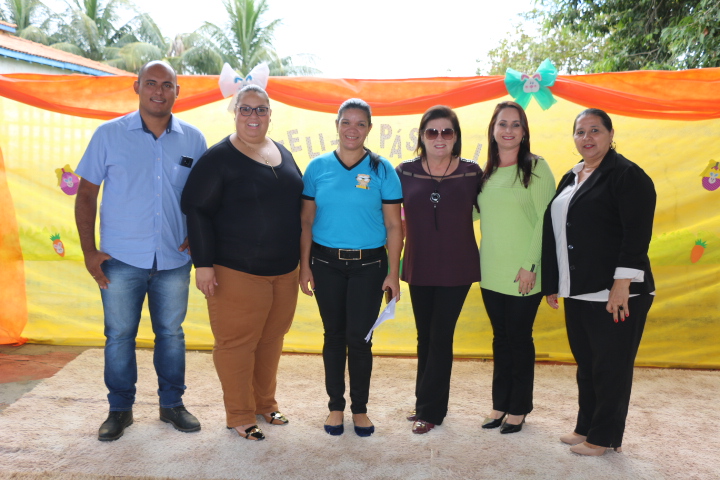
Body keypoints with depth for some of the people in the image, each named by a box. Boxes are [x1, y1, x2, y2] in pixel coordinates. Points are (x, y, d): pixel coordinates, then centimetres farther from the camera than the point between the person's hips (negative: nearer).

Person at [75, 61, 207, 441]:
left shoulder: (193, 139, 3)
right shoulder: (109, 134, -1)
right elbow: (86, 194, 1)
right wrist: (89, 251, -4)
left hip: (174, 259, 1)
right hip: (121, 258, -1)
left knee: (171, 332, 12)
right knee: (119, 335, 9)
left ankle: (171, 404, 28)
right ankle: (120, 409, 26)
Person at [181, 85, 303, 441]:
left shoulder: (283, 154, 11)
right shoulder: (219, 158, -8)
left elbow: (298, 204, 19)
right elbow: (196, 209, -11)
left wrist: (302, 258, 16)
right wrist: (203, 263, -16)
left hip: (284, 269, 6)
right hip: (237, 271, -6)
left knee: (272, 338, 16)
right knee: (237, 342, 3)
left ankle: (265, 403, 34)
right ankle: (240, 415, 21)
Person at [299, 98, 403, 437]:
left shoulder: (382, 170, -2)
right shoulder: (318, 167, 2)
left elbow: (393, 225, -1)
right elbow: (306, 221, 5)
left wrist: (393, 273, -4)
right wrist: (304, 266, 1)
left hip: (368, 265, -1)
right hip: (326, 263, 1)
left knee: (359, 337, 2)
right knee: (334, 335, 11)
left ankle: (360, 408, 22)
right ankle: (335, 406, 27)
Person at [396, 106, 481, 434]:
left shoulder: (471, 172, -4)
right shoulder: (405, 172, -1)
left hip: (457, 269, -2)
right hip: (419, 268, 2)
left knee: (440, 337, 3)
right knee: (425, 337, 13)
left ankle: (429, 410, 17)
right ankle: (427, 404, 30)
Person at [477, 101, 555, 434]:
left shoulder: (536, 166, -6)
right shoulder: (486, 172, 9)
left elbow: (546, 220, -11)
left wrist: (531, 265, -15)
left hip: (522, 274, -4)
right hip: (491, 271, 5)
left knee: (519, 339, 7)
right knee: (501, 338, 14)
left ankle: (518, 409, 24)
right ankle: (500, 404, 28)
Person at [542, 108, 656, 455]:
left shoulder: (627, 175, -8)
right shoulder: (570, 179, 15)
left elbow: (637, 234, -16)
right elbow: (555, 233, 17)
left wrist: (622, 284, -21)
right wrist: (551, 283, 15)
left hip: (613, 294, -7)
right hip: (577, 292, 8)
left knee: (611, 367, 5)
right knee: (585, 364, 17)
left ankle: (605, 437, 20)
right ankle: (585, 426, 31)